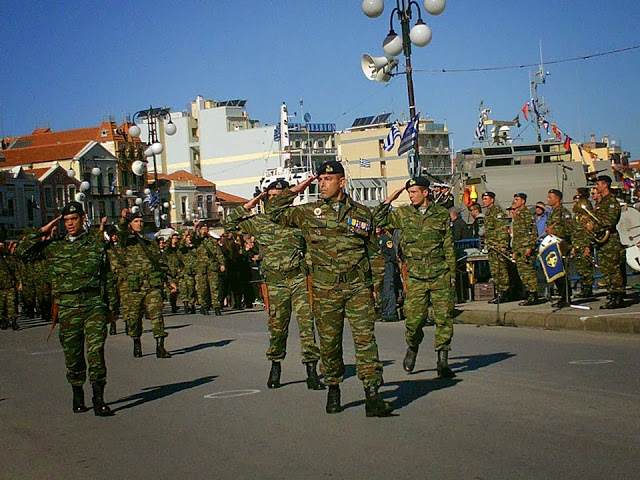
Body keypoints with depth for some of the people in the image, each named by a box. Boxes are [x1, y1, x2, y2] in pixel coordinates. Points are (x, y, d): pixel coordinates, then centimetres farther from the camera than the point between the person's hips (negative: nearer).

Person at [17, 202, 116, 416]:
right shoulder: (53, 246, 9)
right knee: (72, 354, 8)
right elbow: (24, 251, 5)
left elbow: (107, 277, 12)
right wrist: (41, 232, 1)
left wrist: (110, 306, 11)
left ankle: (99, 400, -10)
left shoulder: (96, 245, 7)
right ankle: (78, 397, 24)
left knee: (96, 352, -11)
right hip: (67, 308, 2)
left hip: (94, 305, -1)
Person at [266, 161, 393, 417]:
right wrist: (296, 189, 8)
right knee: (329, 341, 6)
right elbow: (274, 210, 13)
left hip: (358, 286, 0)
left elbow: (374, 249, 18)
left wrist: (374, 285, 15)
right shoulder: (308, 213, 9)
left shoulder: (362, 213, 10)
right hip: (325, 288, 1)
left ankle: (372, 396, -11)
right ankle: (333, 389, 25)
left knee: (365, 338, -9)